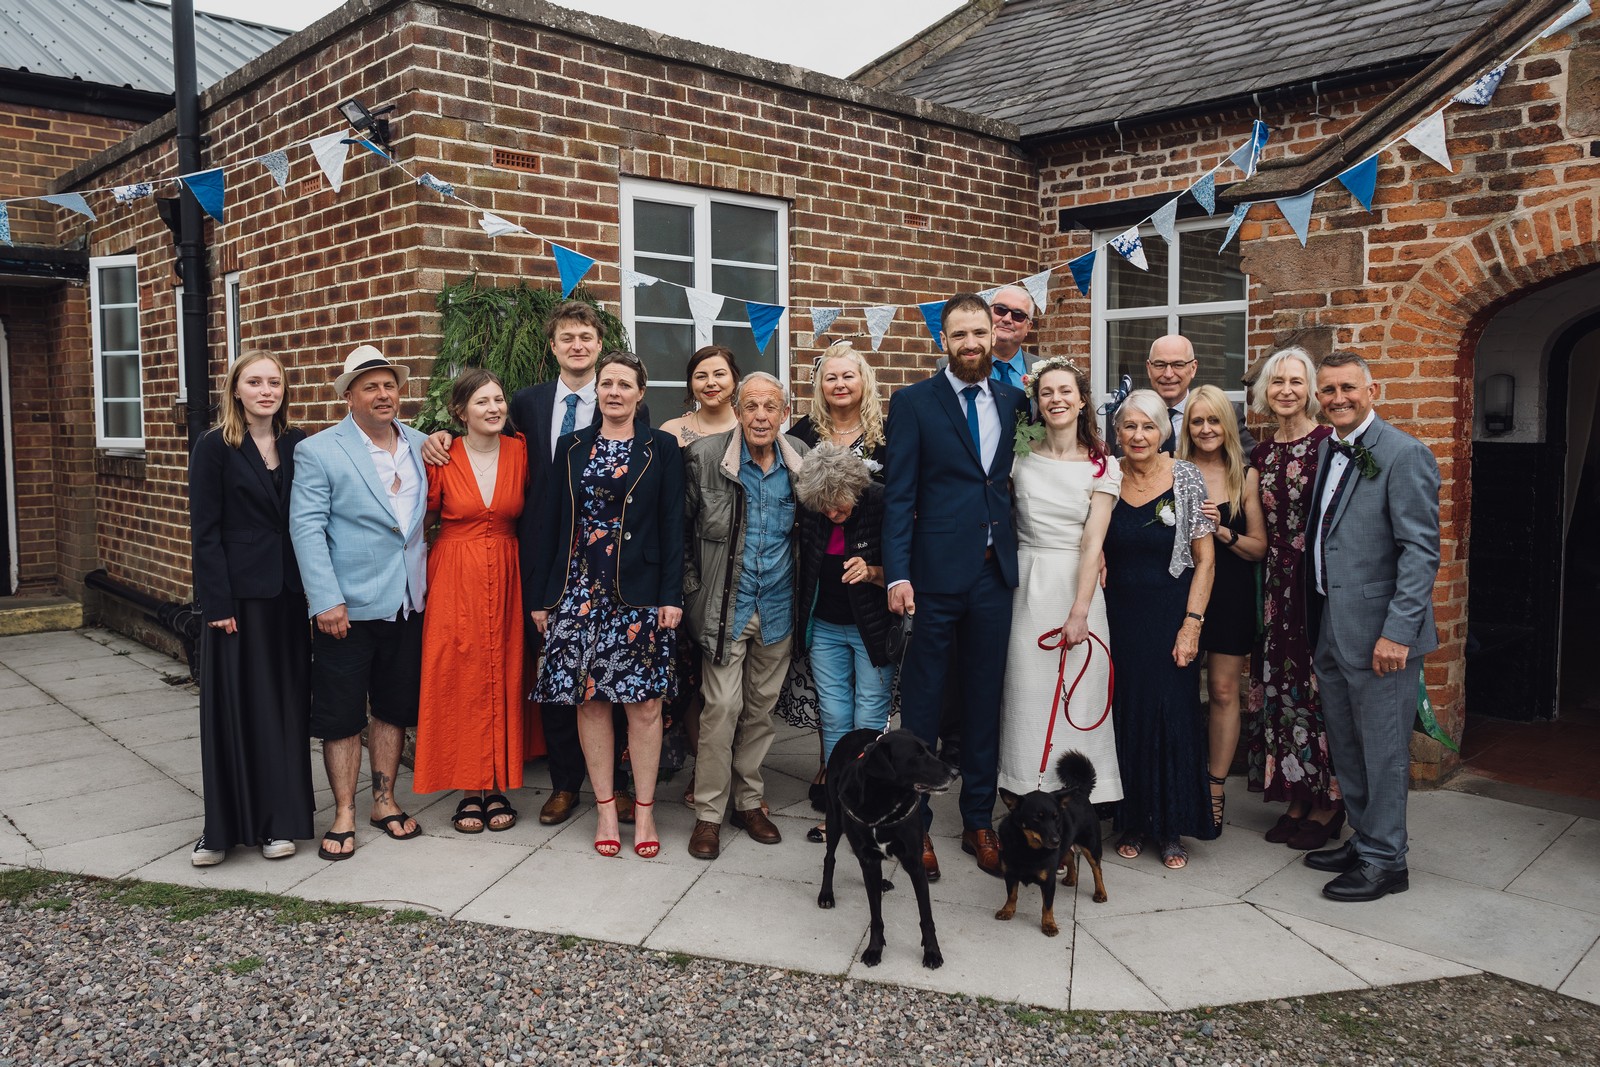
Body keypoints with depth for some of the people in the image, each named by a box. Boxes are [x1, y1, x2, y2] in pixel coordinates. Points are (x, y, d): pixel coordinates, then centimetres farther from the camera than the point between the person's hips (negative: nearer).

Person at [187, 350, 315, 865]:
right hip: (238, 592, -3)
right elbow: (205, 530, -6)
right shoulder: (215, 447, -3)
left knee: (286, 703, 7)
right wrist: (217, 603, -12)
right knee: (234, 706, 2)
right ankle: (224, 825, 13)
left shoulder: (298, 445, 7)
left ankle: (276, 820, 18)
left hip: (288, 593, 3)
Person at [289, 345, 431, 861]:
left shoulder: (420, 446, 8)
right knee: (341, 714, 4)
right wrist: (326, 600, -17)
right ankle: (344, 815, 17)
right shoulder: (318, 451, -6)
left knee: (395, 707, 14)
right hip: (348, 606, -4)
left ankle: (384, 801, 28)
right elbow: (306, 528, -10)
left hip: (408, 603, 4)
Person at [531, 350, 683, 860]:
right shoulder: (572, 447, 10)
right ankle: (605, 808, 17)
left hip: (640, 590, -2)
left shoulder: (662, 448, 3)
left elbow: (672, 525, -1)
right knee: (590, 698, 5)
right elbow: (551, 523, 9)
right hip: (580, 589, 2)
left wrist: (672, 595, -8)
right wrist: (543, 596, 5)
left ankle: (644, 810, 12)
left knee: (644, 700, 0)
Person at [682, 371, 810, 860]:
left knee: (761, 706, 12)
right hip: (726, 607, -3)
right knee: (722, 706, -4)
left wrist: (805, 597, 8)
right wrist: (693, 589, -3)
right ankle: (708, 813, 10)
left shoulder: (802, 462, 0)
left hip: (778, 608, 3)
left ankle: (749, 801, 27)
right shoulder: (705, 457, -9)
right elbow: (680, 527, -1)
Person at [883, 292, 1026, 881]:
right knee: (922, 701, 6)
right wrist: (897, 574, -14)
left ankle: (979, 822, 25)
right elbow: (898, 496, -6)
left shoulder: (1013, 400, 10)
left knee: (984, 699, 12)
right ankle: (914, 824, 19)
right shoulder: (913, 402, -2)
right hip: (936, 572, -4)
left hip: (995, 572, 4)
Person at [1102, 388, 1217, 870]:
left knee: (1173, 714, 0)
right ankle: (1132, 822, 20)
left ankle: (1173, 829, 14)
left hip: (1171, 615, -2)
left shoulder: (1186, 478, -5)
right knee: (1125, 715, 6)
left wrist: (1192, 624, -10)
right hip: (1119, 616, 2)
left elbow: (1204, 559, -5)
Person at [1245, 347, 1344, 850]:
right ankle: (1296, 798, 21)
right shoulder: (1262, 454, 12)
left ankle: (1328, 803, 13)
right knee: (1280, 683, 8)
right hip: (1277, 583, 6)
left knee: (1317, 684, -2)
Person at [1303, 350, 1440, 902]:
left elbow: (1421, 551, -16)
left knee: (1382, 748, 3)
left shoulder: (1404, 454, -12)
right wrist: (1315, 621, 11)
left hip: (1379, 633, -8)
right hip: (1331, 628, 8)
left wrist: (1397, 632, -21)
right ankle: (1362, 839, 33)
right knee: (1346, 746, 18)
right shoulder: (1326, 450, 11)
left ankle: (1385, 860, 17)